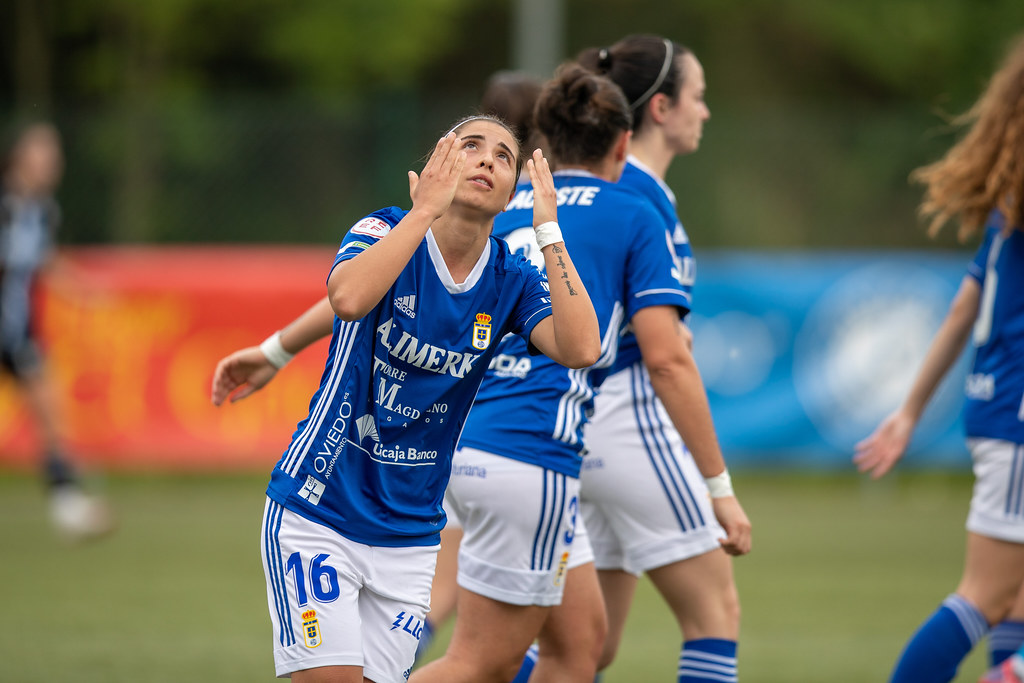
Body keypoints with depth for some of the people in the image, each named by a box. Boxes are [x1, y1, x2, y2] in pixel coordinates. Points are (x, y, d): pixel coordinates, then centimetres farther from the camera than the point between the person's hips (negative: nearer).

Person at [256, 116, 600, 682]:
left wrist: (547, 230, -15)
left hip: (410, 537, 4)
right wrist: (427, 210, -25)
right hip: (318, 512, -4)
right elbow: (349, 298, -31)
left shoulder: (512, 282, 3)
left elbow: (581, 350, -17)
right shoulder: (387, 231, -7)